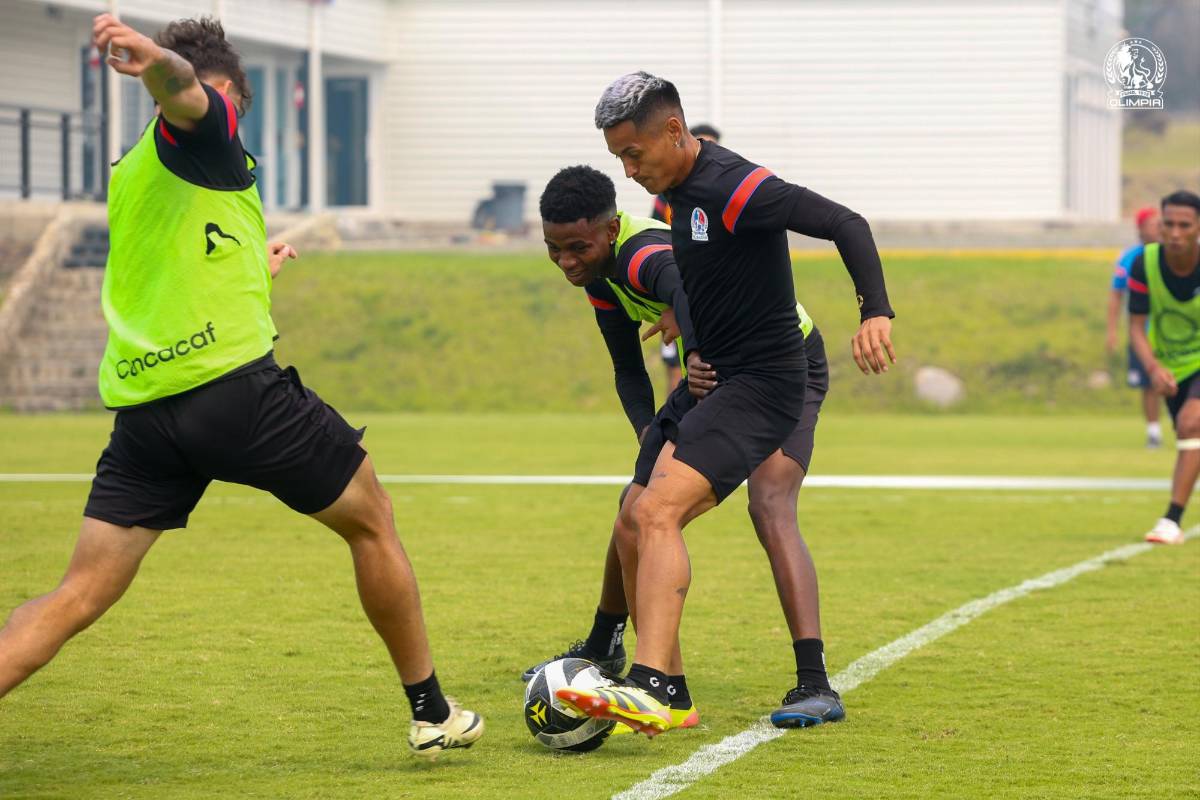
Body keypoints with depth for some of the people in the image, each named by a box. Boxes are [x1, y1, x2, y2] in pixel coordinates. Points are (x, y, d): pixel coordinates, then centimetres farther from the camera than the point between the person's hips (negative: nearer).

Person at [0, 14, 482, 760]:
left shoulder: (127, 175, 24)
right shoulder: (208, 125, 2)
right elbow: (183, 90, -23)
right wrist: (157, 60, -45)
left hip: (140, 407, 6)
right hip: (233, 384, -6)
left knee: (78, 596, 2)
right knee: (372, 521, 14)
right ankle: (433, 713, 21)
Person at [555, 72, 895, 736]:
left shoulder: (734, 187, -16)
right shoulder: (673, 195, 13)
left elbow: (845, 224, -21)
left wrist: (876, 312, -33)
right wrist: (691, 354, 10)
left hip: (761, 383, -10)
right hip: (713, 383, 10)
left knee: (657, 511, -25)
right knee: (633, 529, 6)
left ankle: (646, 688, -34)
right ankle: (664, 693, 14)